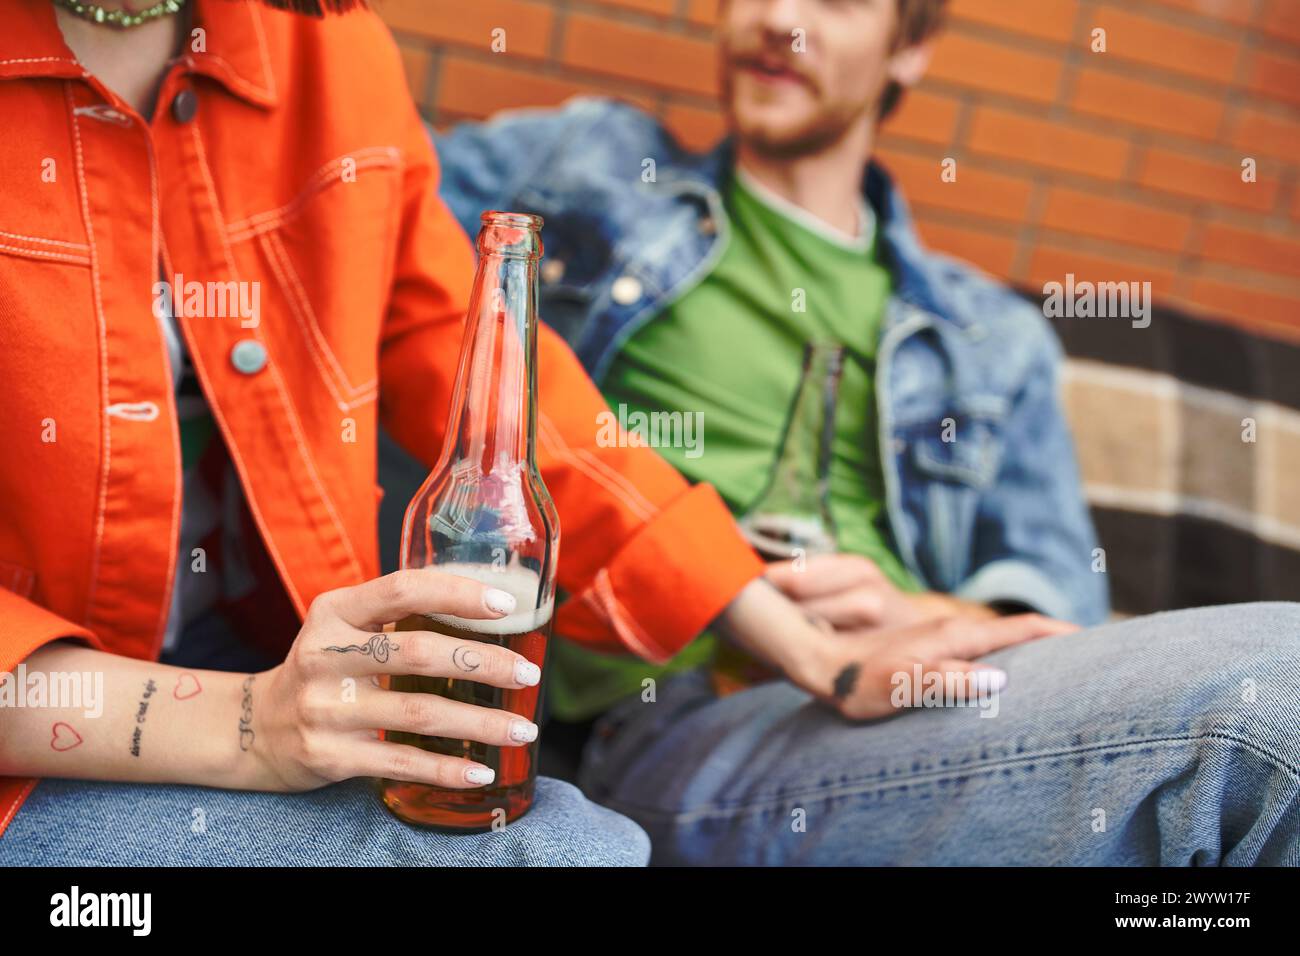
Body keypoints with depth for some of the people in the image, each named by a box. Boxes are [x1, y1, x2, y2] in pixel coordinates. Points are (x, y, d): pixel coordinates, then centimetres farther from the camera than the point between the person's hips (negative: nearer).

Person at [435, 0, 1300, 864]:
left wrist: (924, 619, -7)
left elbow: (1057, 586, 17)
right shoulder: (584, 162, 21)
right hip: (684, 722, -4)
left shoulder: (995, 338, 24)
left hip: (922, 690, 5)